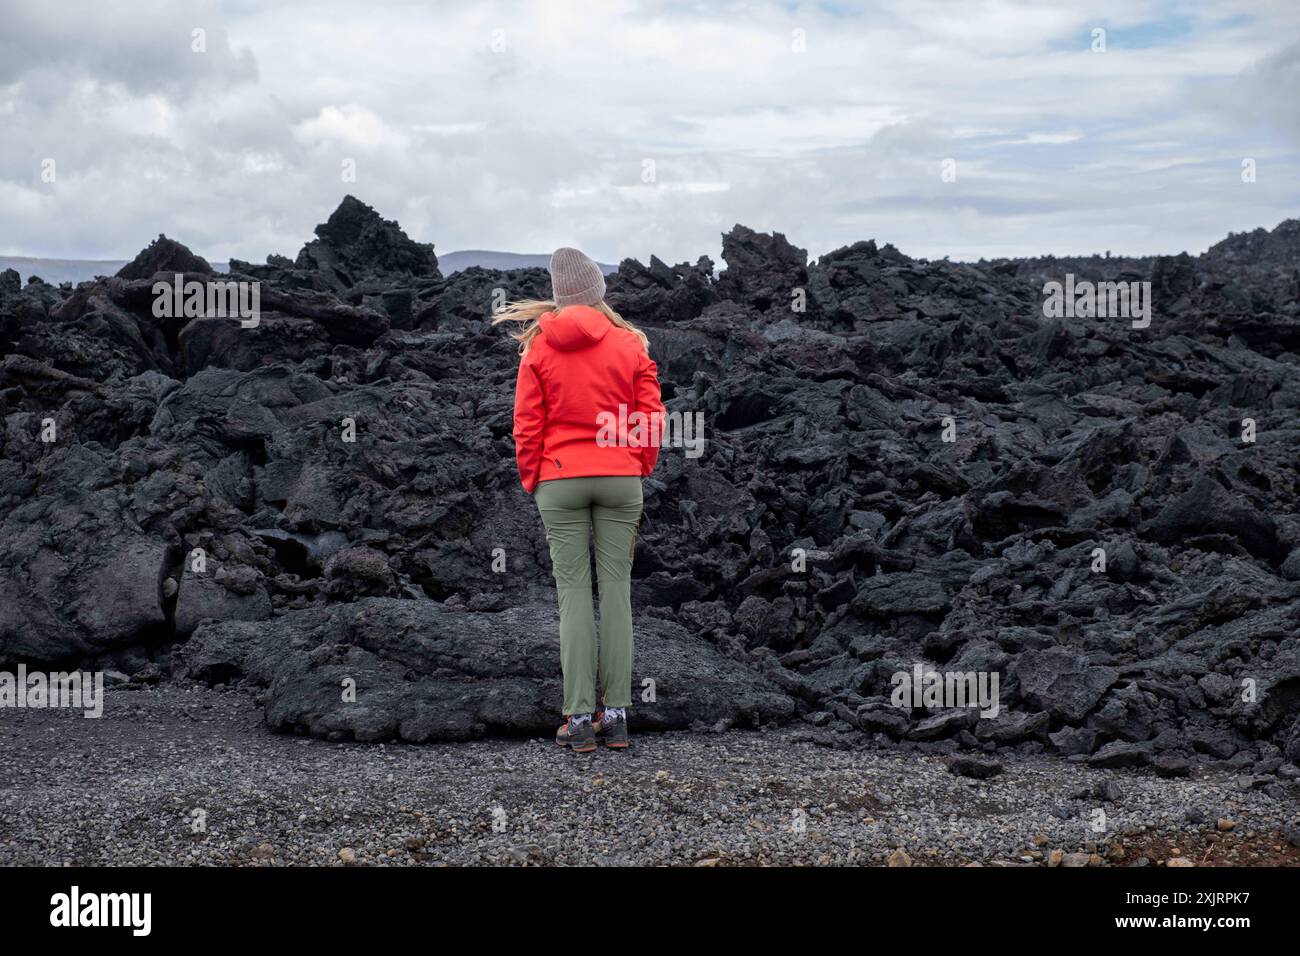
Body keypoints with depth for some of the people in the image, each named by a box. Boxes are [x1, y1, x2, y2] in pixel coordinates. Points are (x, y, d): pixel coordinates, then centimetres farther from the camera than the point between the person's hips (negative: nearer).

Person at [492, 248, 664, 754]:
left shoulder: (539, 345, 0)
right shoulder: (630, 343, 1)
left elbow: (527, 425, -1)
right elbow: (651, 416, -1)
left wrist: (531, 479, 9)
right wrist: (641, 469, 10)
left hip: (560, 481, -1)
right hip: (621, 479, 1)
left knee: (573, 592, 1)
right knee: (617, 589, 4)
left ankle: (580, 717, -1)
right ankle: (616, 713, 5)